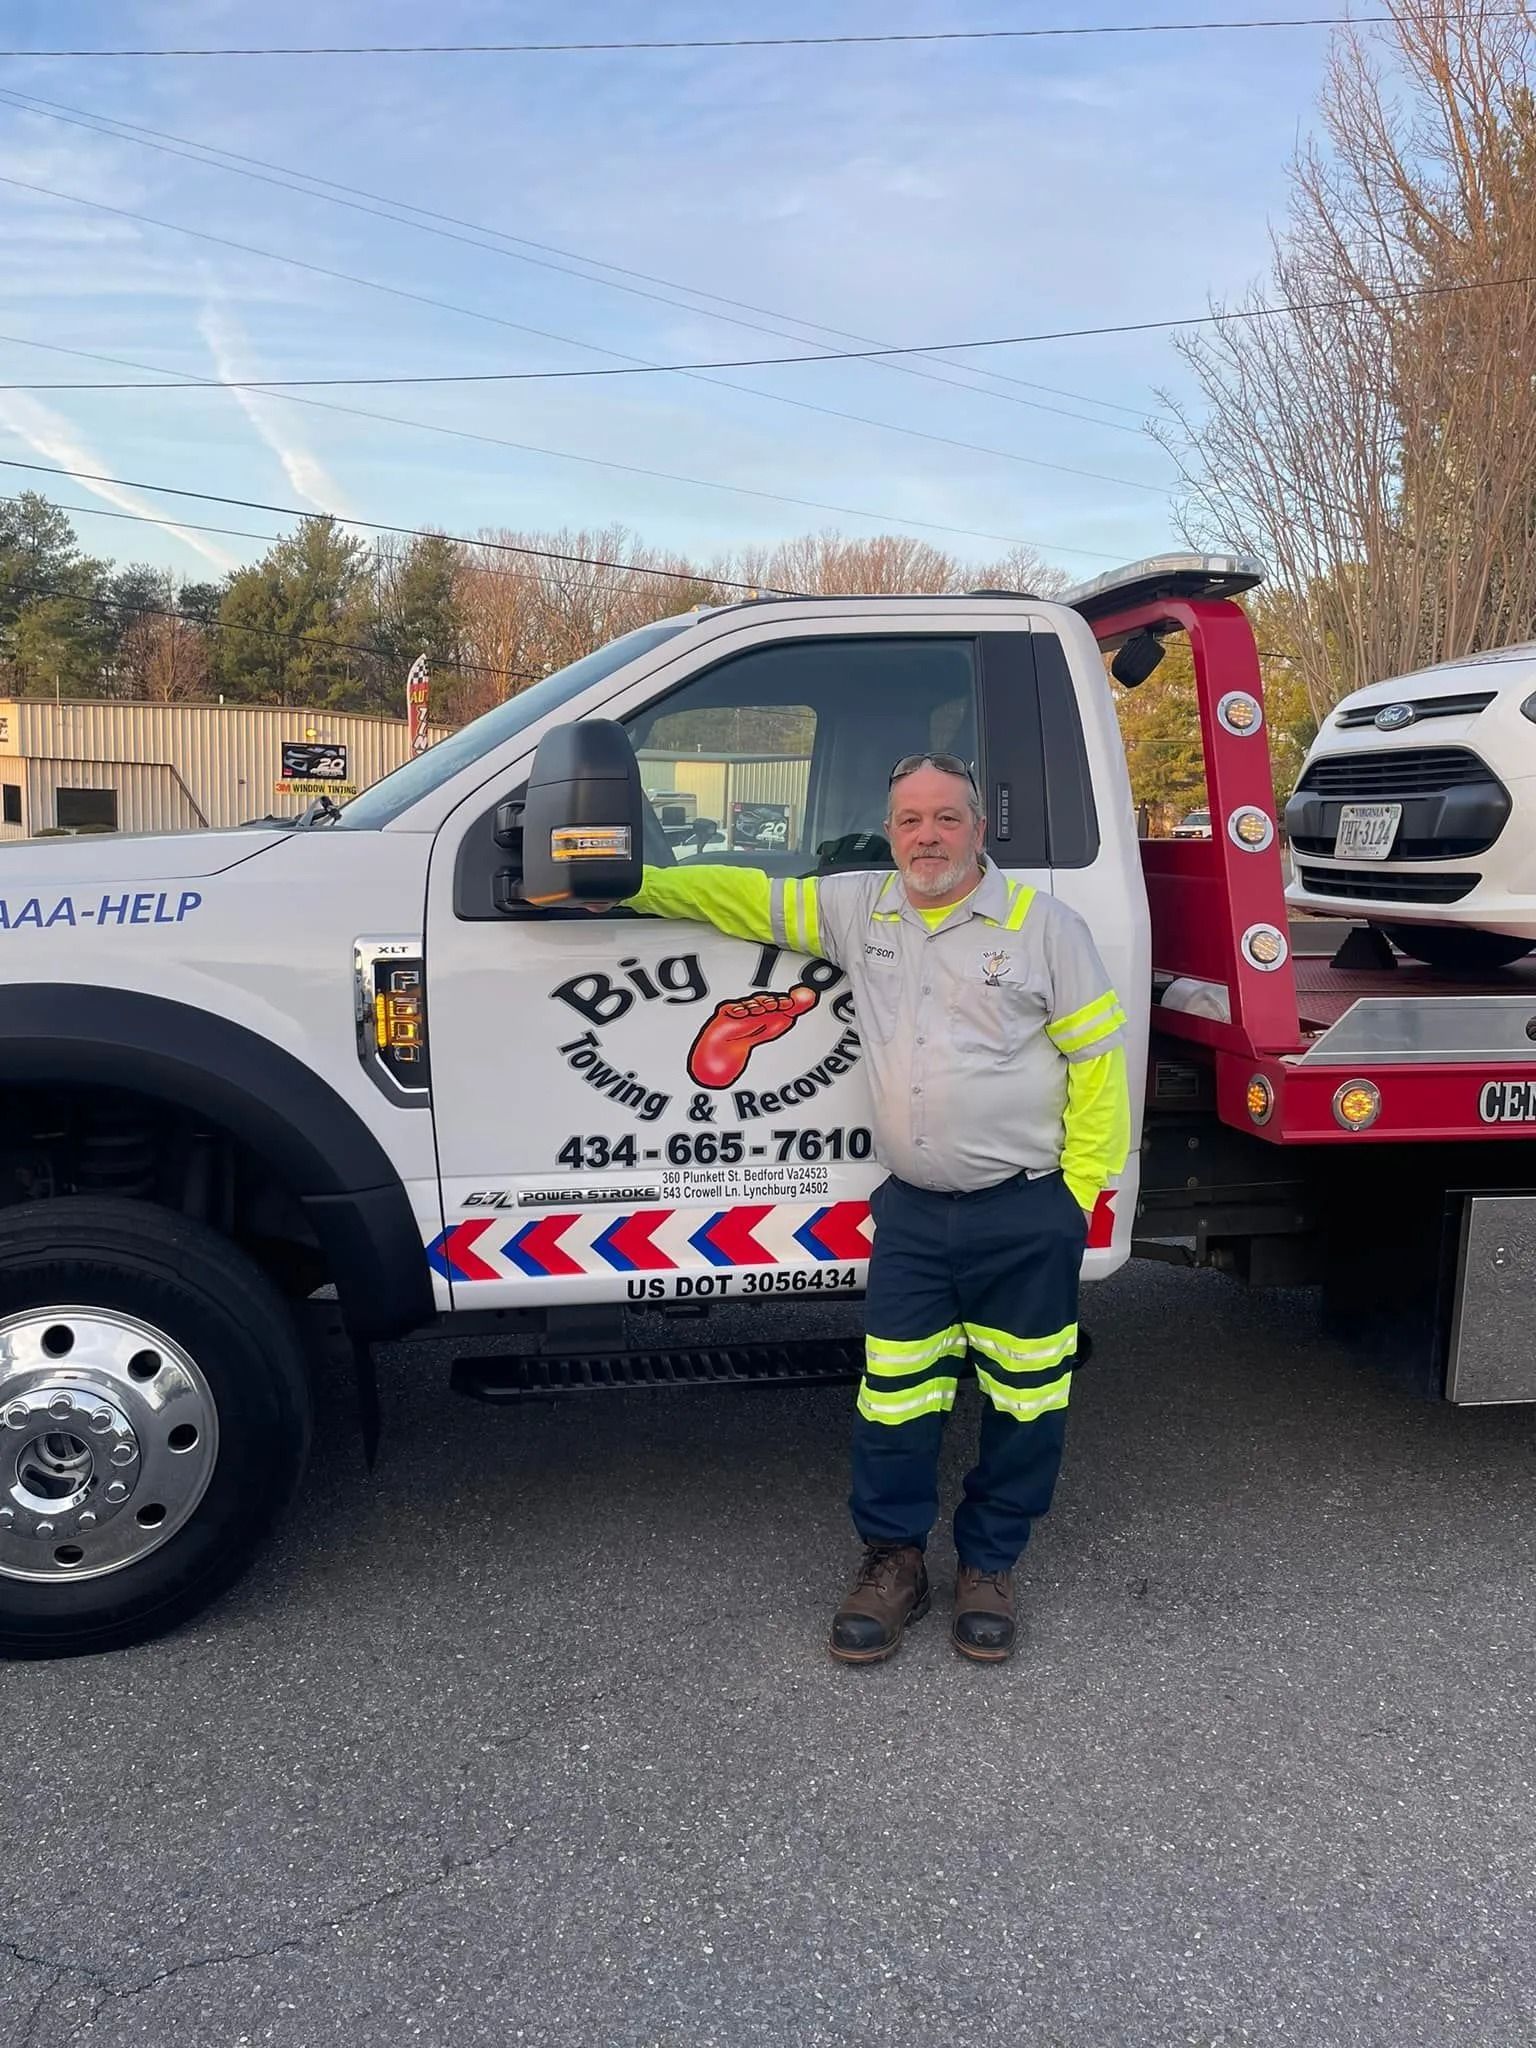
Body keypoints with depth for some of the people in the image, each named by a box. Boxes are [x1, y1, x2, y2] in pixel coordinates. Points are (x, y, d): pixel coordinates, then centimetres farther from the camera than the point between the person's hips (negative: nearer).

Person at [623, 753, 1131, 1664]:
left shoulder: (1043, 923, -4)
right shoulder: (857, 909, 6)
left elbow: (1097, 1060, -3)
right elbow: (748, 896, 14)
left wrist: (1082, 1190, -6)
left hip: (1027, 1217, -2)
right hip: (912, 1211, 3)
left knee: (1025, 1400, 8)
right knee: (895, 1397, 6)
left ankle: (990, 1566, 27)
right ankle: (894, 1562, 25)